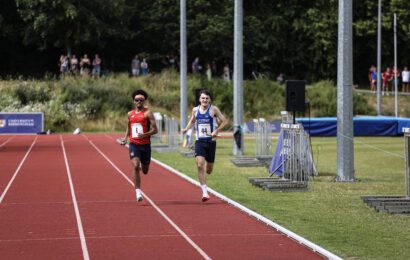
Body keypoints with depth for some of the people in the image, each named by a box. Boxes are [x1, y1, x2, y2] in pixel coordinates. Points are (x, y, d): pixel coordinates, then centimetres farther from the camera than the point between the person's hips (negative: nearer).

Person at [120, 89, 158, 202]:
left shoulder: (147, 113, -5)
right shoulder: (130, 114, 9)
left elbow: (155, 129, -9)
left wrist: (145, 134, -25)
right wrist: (125, 138, 10)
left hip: (145, 145, -2)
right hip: (133, 144, 2)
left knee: (145, 171, 10)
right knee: (135, 166, -20)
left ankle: (142, 166, 50)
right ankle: (138, 191, -16)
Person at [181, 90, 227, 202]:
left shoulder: (213, 109, -4)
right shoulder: (195, 110, 6)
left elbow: (224, 121, -3)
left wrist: (216, 131, -17)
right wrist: (186, 129, 5)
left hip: (211, 142, -1)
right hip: (199, 142, 1)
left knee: (209, 170, 7)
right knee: (200, 165, -18)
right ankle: (205, 192, -15)